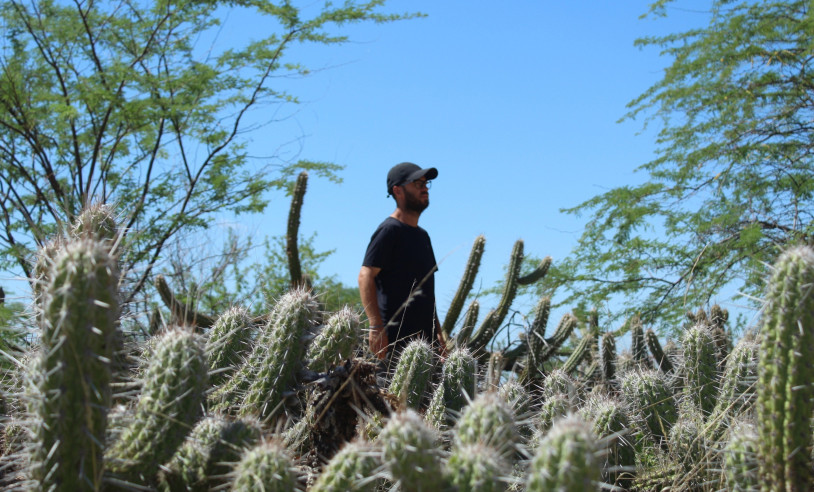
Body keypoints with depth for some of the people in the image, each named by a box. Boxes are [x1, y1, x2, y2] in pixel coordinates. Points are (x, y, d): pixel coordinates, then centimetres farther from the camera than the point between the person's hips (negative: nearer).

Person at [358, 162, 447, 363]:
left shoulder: (422, 235, 22)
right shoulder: (390, 230, -6)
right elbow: (365, 276, -17)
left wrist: (438, 334, 21)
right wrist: (376, 327, -25)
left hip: (425, 336, 9)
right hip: (397, 338, -9)